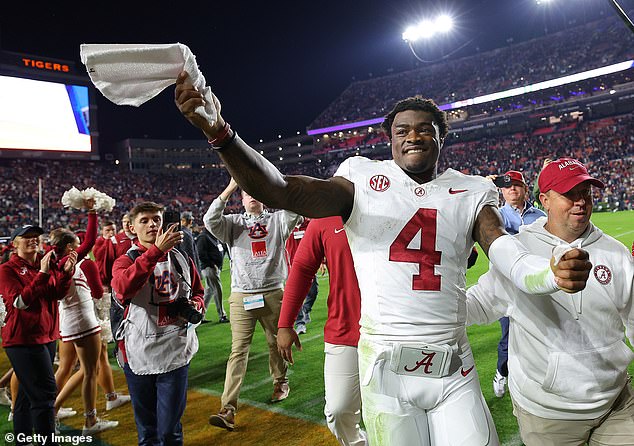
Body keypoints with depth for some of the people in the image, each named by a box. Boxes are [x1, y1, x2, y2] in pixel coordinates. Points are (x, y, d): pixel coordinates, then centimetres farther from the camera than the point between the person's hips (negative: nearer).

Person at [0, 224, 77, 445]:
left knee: (28, 392, 17)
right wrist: (42, 274, -25)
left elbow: (58, 294, -1)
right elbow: (20, 301, -19)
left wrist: (66, 271, -19)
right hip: (22, 338, -7)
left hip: (47, 335, 7)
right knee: (45, 392, -11)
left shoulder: (46, 263, 8)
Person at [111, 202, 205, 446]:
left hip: (175, 354, 1)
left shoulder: (181, 260, 7)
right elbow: (123, 287, -25)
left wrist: (193, 306, -4)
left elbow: (198, 293, 20)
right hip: (138, 355, -1)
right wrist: (156, 250, -33)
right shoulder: (125, 261, -1)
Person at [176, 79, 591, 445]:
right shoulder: (365, 181, -1)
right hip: (387, 370, -2)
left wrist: (554, 273, -31)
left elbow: (512, 258, -8)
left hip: (455, 372, 2)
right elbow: (279, 190, -14)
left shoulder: (470, 193, 5)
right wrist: (219, 132, -29)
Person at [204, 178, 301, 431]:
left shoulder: (277, 220, 9)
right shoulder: (234, 223, 8)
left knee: (277, 343, 15)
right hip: (241, 296, -1)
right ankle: (228, 410, -7)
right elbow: (211, 221, -10)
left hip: (273, 294, 1)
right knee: (238, 350, -5)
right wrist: (230, 188, -12)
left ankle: (281, 383, 40)